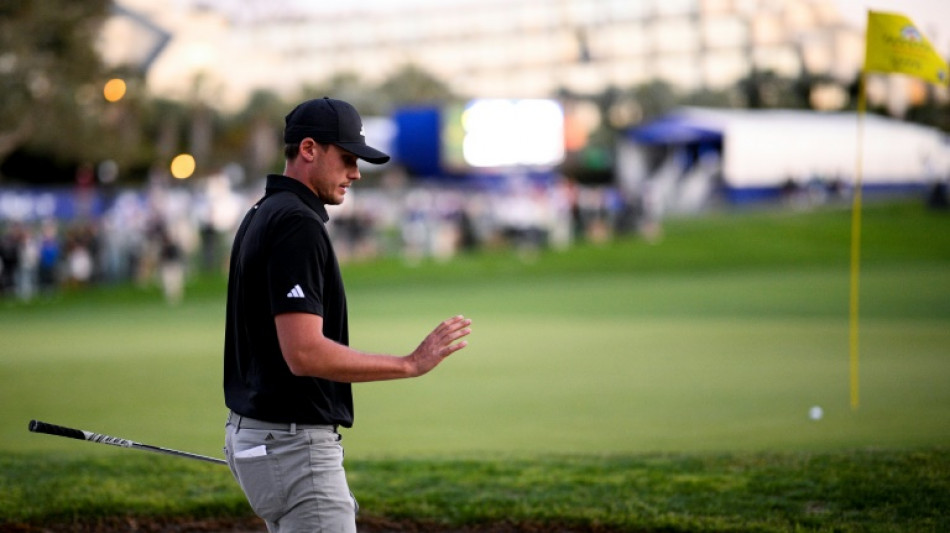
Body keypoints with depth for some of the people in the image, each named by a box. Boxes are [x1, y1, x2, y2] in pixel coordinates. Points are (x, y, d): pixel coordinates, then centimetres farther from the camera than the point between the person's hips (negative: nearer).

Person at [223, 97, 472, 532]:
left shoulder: (261, 217, 14)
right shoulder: (297, 224, -18)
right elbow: (305, 353, -26)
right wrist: (411, 364, -20)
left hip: (256, 432, 11)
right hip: (293, 444, -11)